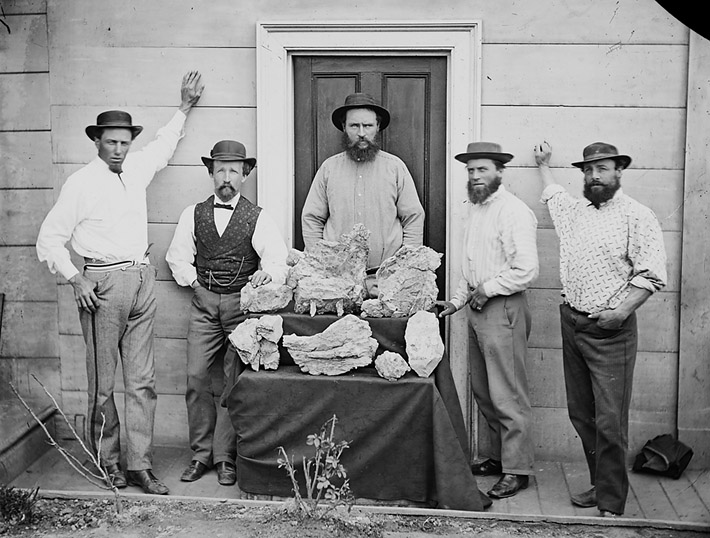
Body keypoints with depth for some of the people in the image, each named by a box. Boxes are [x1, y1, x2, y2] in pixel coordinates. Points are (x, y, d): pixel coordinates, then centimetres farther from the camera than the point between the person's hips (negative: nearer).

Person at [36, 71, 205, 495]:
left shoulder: (136, 170, 13)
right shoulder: (82, 183, -3)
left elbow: (164, 146, 35)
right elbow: (50, 238, -1)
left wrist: (185, 108, 35)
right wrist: (75, 278, -11)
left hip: (142, 279, 5)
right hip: (103, 283, -5)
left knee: (143, 380, 3)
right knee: (103, 382, 1)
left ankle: (140, 465, 8)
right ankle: (108, 460, 16)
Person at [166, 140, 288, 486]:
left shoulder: (257, 218, 0)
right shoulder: (193, 214, 9)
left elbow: (277, 257, -10)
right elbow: (177, 256, 16)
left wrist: (268, 273, -31)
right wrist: (193, 279, 2)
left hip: (242, 304, -2)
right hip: (204, 304, 2)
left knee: (234, 381, -2)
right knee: (196, 377, -3)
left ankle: (225, 457, 7)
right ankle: (201, 454, 9)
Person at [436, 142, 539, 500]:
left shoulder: (514, 212, -13)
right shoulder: (475, 209, 16)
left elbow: (526, 270, -21)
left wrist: (488, 288, -13)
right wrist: (458, 300, 15)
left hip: (503, 309, -9)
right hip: (476, 307, 9)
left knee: (507, 395, -4)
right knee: (483, 391, 15)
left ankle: (517, 470, 4)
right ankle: (499, 456, 27)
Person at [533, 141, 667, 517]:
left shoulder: (637, 217, -6)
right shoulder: (574, 209, 15)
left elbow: (651, 274, -11)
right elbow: (551, 193, 39)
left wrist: (622, 311, -20)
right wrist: (543, 164, 48)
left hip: (610, 330, -7)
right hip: (571, 323, 7)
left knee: (610, 422, -6)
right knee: (581, 414, 11)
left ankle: (611, 504, 3)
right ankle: (600, 484, 24)